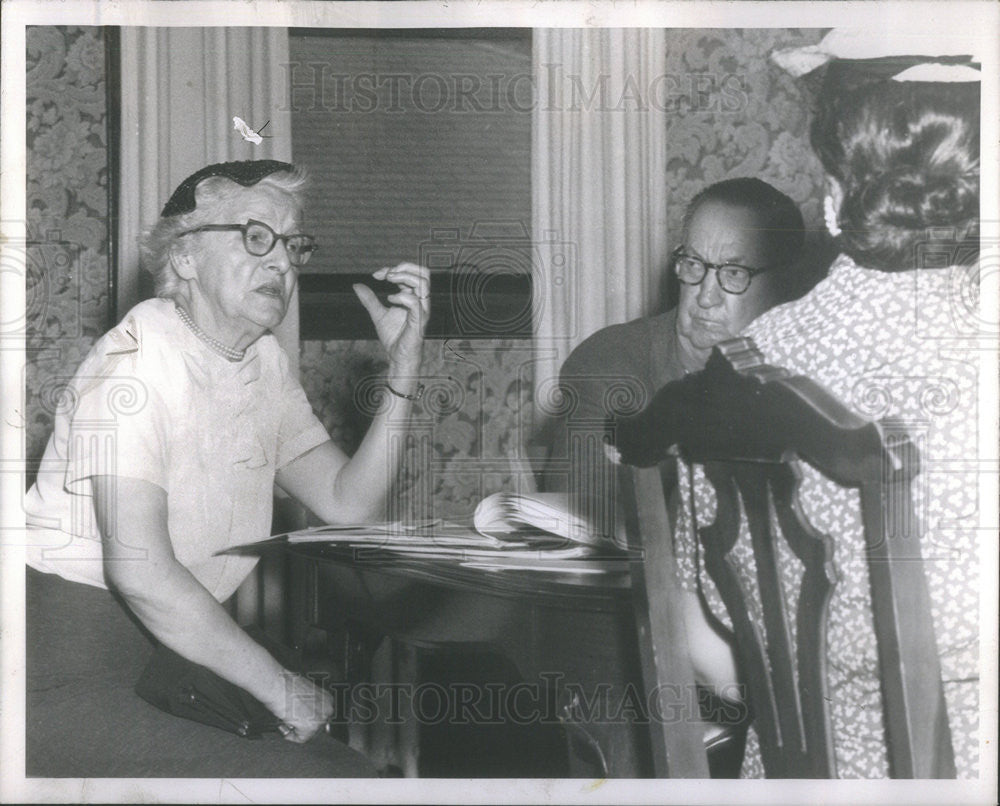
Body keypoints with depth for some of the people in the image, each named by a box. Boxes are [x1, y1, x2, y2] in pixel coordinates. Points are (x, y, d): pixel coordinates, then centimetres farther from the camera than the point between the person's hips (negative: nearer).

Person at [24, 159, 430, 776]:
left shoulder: (263, 358, 10)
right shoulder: (135, 359, -16)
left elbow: (348, 506, 5)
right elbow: (139, 569, -25)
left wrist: (404, 368, -5)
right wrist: (277, 685, -19)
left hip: (177, 649, 8)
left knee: (347, 765, 1)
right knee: (303, 781, -20)